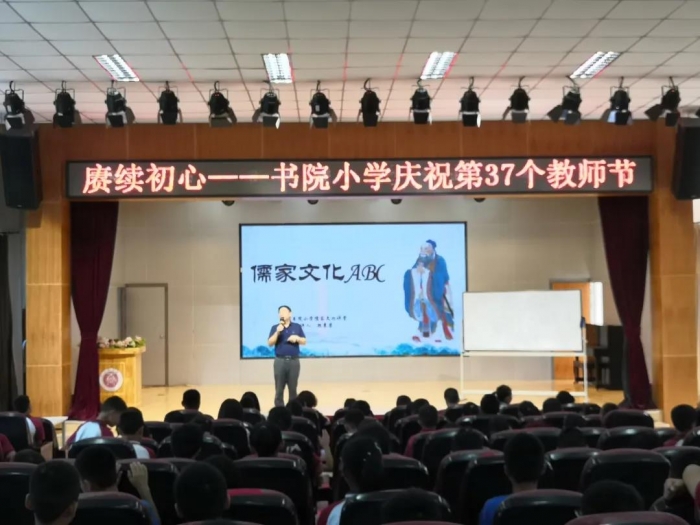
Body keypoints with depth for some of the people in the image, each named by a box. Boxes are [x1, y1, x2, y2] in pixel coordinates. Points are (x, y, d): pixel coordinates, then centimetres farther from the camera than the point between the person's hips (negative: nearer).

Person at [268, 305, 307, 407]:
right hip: (280, 360, 0)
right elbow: (270, 343, -2)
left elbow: (304, 341, 8)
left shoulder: (297, 326, 9)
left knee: (293, 388, 5)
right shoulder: (275, 327, 7)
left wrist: (297, 338, -12)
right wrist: (277, 332, -15)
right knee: (279, 389, 0)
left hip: (294, 360, 1)